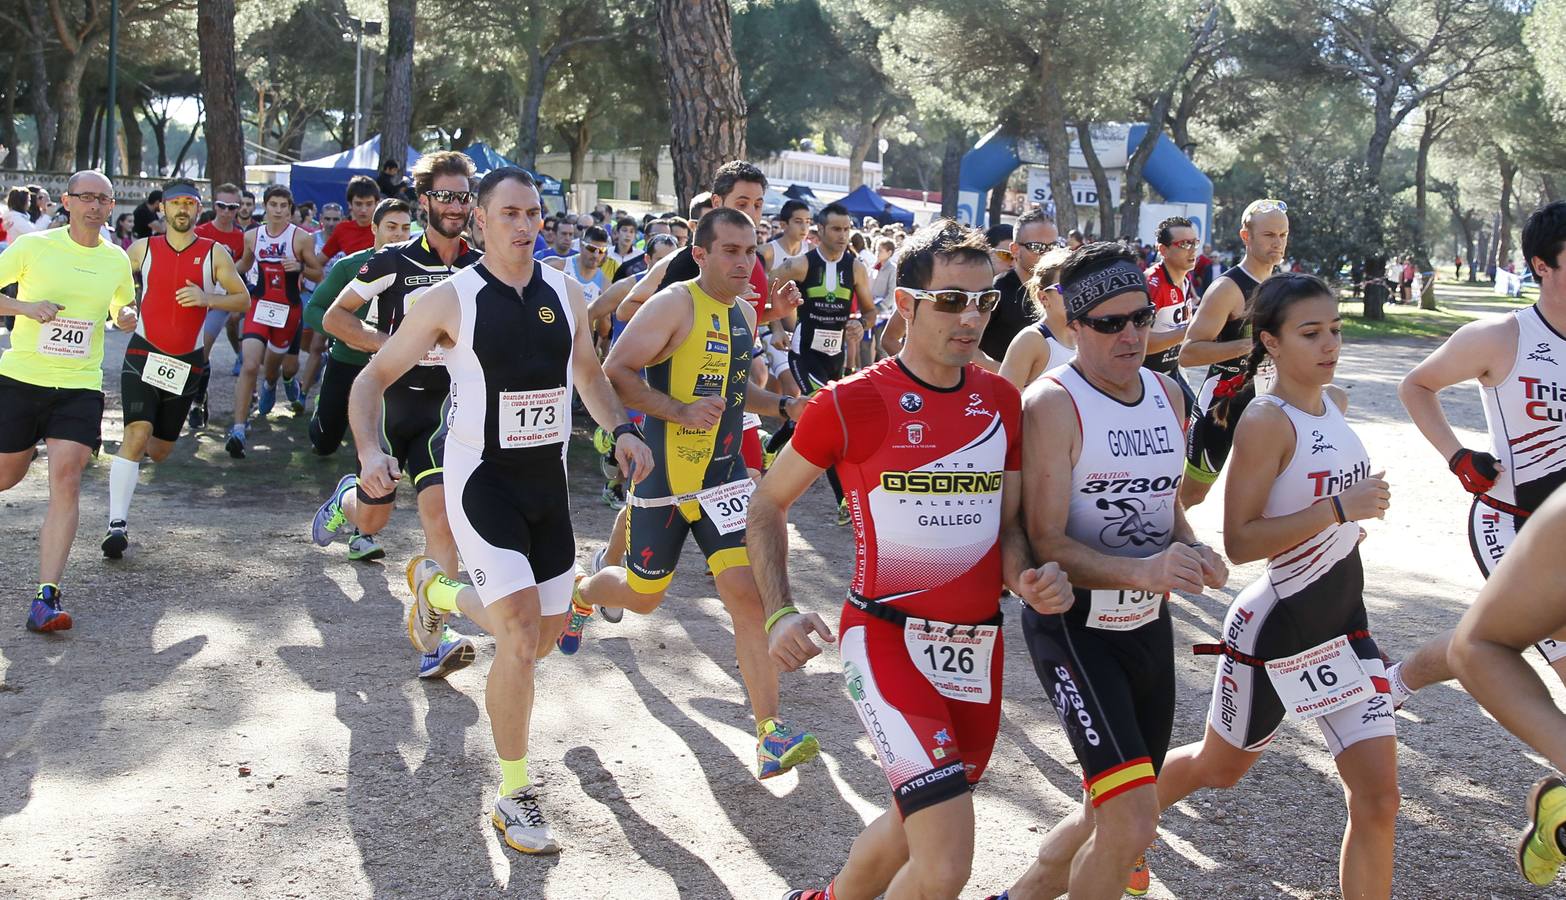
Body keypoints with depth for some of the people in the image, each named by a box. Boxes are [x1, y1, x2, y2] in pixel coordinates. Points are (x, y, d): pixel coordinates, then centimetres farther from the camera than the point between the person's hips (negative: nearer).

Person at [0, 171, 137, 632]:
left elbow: (121, 308, 24)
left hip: (80, 387, 1)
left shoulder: (117, 259, 7)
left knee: (65, 478, -14)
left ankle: (46, 596, -18)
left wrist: (127, 315, 1)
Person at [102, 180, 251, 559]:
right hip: (143, 354, -2)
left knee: (159, 450, 12)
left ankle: (135, 453, 50)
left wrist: (206, 299, -17)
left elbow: (243, 299, -1)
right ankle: (117, 524, -21)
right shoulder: (143, 248, 3)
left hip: (186, 362, 2)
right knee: (136, 434, -20)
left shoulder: (214, 253, 2)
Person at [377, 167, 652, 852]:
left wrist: (621, 430, 2)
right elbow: (373, 379, -4)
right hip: (482, 477, -5)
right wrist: (369, 450, -21)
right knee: (520, 633, -17)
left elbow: (588, 372, 19)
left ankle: (438, 588, 43)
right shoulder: (451, 299, -10)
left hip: (548, 479, 6)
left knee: (548, 631, 13)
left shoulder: (564, 294, 2)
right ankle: (515, 797, 0)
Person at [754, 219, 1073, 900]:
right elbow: (769, 504, 2)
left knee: (916, 829, 21)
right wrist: (780, 612, -9)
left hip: (978, 648, 6)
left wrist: (1026, 577, -8)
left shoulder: (1002, 401, 5)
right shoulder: (849, 403, -10)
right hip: (887, 639, -6)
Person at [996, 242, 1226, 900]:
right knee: (1131, 824, -17)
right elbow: (1045, 544, -20)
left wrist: (1192, 552, -3)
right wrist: (1142, 571, -34)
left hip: (1149, 623, 8)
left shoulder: (1167, 394, 7)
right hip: (1075, 626, -8)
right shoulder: (1052, 403, -16)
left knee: (1115, 818, 18)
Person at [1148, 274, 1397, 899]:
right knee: (1220, 767, 16)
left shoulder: (1335, 402, 4)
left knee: (1377, 798, -2)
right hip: (1274, 628, -7)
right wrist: (1336, 509, -32)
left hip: (1343, 623, 7)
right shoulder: (1266, 420, -21)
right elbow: (1239, 543, -27)